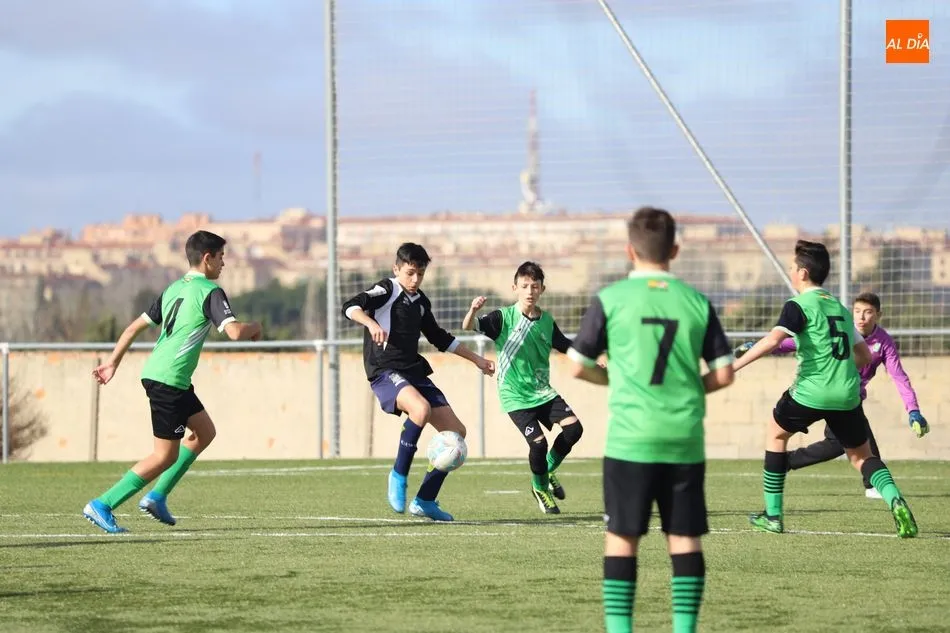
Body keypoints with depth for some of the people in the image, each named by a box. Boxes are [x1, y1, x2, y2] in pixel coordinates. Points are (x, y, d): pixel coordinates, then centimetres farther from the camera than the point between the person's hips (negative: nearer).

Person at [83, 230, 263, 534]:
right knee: (166, 456, -3)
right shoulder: (210, 292, -9)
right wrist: (254, 327, 1)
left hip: (154, 372, 9)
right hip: (168, 380, -9)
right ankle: (102, 506, -5)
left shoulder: (174, 289, 16)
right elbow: (234, 331, -21)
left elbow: (136, 326, 16)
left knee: (205, 432, 20)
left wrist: (113, 362, 21)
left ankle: (157, 497, 17)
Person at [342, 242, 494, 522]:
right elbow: (351, 307, -20)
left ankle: (425, 500, 7)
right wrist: (372, 323, -40)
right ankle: (399, 476, -19)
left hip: (414, 373, 8)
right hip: (386, 372, -8)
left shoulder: (420, 302, 18)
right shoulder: (386, 290, -4)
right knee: (421, 408, -37)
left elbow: (439, 338, 32)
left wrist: (476, 359, 34)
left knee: (456, 431, 0)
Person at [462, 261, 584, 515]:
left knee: (573, 427, -11)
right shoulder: (504, 317, -9)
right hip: (515, 396, -5)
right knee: (538, 441, -17)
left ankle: (548, 471, 15)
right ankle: (540, 488, 12)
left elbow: (567, 347, 19)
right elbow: (468, 326, -21)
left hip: (543, 392, 5)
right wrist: (473, 310, -42)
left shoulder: (547, 321, 5)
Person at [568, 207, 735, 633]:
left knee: (622, 538, 4)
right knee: (685, 538, 6)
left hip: (630, 438, -2)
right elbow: (723, 374, 4)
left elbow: (578, 367, 1)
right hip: (685, 440, 2)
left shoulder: (610, 299, -3)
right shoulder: (696, 302, 3)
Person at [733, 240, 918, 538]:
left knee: (776, 434, 20)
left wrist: (735, 365, -23)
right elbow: (864, 357, 20)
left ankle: (772, 515, 20)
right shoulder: (841, 308, 18)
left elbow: (773, 339, -21)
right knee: (861, 455, 15)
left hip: (811, 391, -5)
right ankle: (894, 500, -15)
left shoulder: (799, 305, -3)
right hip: (847, 394, 5)